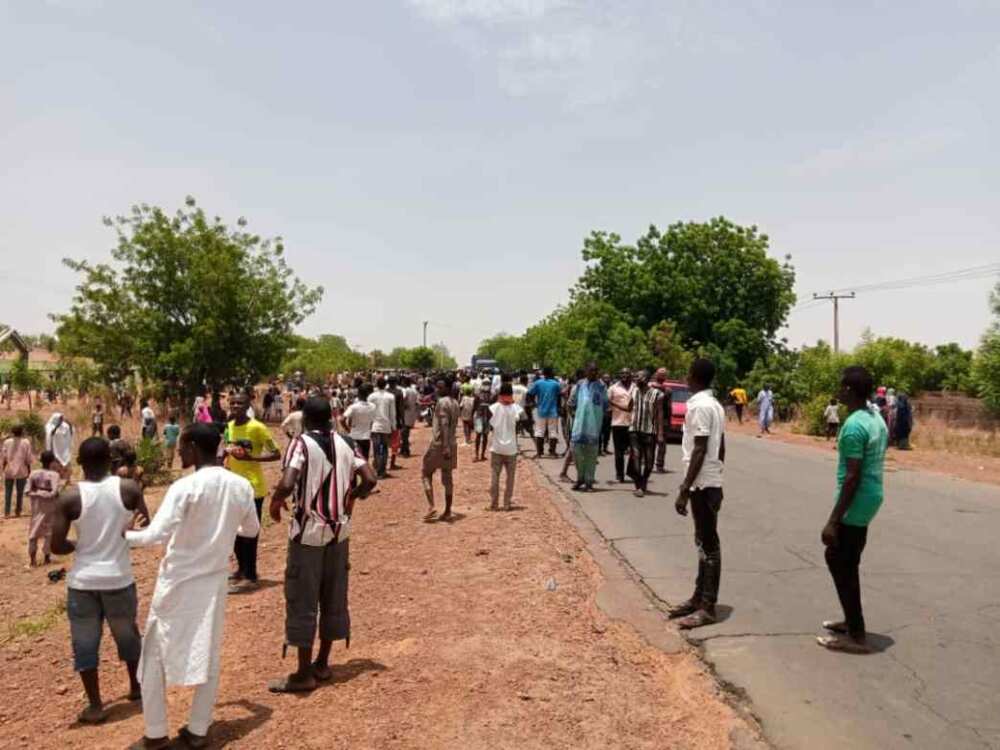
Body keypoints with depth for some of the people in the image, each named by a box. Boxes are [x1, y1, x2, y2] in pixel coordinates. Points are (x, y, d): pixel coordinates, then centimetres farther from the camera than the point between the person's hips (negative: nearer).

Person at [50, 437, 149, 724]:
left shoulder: (69, 498, -11)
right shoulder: (128, 488, -10)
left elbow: (57, 546, -10)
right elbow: (147, 530, -3)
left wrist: (77, 546, 10)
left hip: (83, 580, -1)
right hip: (119, 578, 1)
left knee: (85, 643, 14)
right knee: (127, 634, 21)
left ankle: (95, 706, 21)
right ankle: (136, 687, 37)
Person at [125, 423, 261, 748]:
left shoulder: (184, 487, -20)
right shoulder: (242, 486, -4)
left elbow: (155, 536, -25)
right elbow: (252, 530, 10)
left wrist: (124, 534, -7)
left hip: (177, 582, -4)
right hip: (214, 581, 4)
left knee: (155, 656, 15)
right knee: (208, 656, 16)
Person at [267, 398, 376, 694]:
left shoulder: (301, 443, -11)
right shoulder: (345, 443, 4)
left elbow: (287, 484, -25)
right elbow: (369, 479, -3)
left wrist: (275, 501, -5)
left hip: (309, 530, -5)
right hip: (339, 529, 5)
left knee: (303, 600, 4)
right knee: (334, 597, 14)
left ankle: (304, 674, 11)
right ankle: (322, 664, 26)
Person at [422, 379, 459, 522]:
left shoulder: (442, 402, -13)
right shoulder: (454, 403, 13)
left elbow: (444, 425, -22)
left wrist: (445, 447, -28)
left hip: (439, 444, -7)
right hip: (452, 444, 7)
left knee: (426, 474, 5)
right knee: (447, 478, 10)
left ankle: (431, 507, -7)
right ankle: (448, 511, 11)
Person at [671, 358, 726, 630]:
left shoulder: (699, 406, -18)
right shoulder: (715, 405, 12)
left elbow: (700, 451, -22)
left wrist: (684, 490, -21)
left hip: (702, 484, -10)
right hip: (711, 482, 10)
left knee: (709, 546, -3)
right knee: (704, 544, 15)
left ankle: (708, 608, 5)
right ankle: (699, 598, 24)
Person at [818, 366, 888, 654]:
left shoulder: (853, 425, -22)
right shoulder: (877, 419, 9)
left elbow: (852, 477, -24)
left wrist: (833, 520, -21)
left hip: (855, 505, -10)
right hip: (871, 499, 10)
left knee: (841, 565, 1)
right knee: (841, 560, 21)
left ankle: (856, 636, 9)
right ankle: (851, 621, 31)